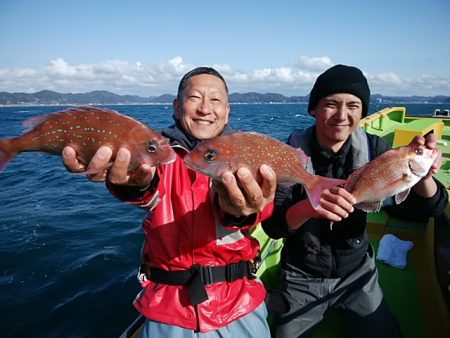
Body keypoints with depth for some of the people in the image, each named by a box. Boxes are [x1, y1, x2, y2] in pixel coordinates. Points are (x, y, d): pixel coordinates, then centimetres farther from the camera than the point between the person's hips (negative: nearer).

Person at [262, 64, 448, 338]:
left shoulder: (373, 149, -11)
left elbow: (422, 210, -12)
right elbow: (272, 225, -25)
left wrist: (423, 176, -34)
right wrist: (307, 207, -47)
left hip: (358, 273, 3)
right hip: (303, 278, -2)